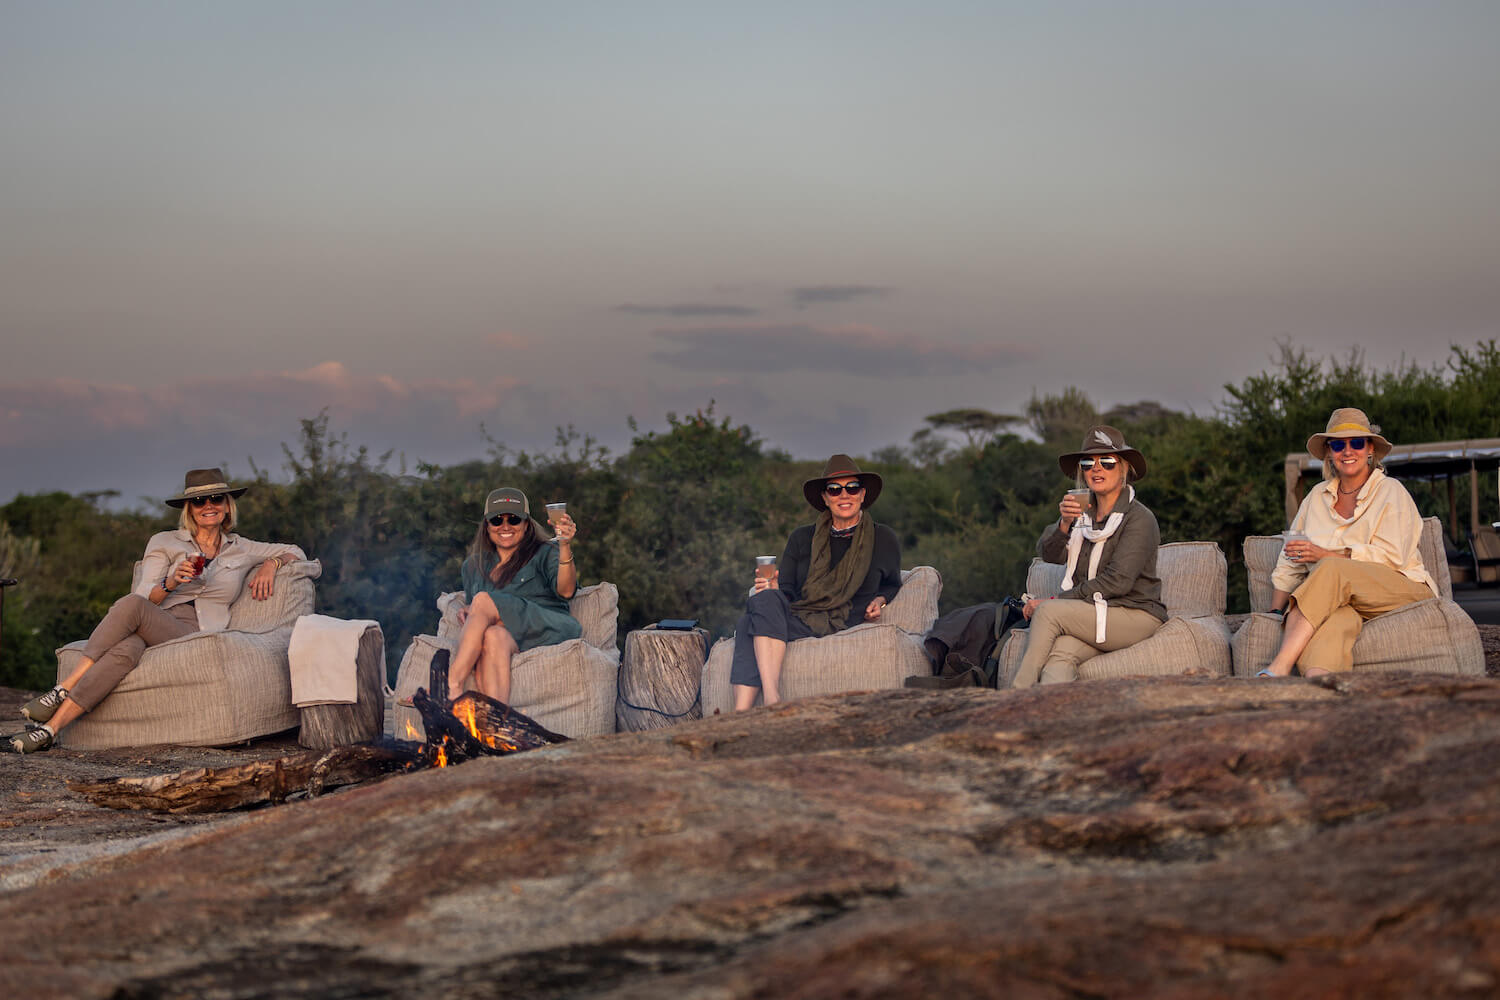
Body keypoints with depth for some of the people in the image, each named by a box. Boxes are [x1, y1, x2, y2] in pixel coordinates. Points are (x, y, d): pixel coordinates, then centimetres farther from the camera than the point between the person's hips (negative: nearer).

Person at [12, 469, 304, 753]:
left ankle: (63, 690, -38)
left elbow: (296, 553, 32)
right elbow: (146, 595, 7)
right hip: (152, 633, 1)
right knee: (128, 648, -40)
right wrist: (171, 583, -15)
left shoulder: (241, 550, 21)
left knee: (131, 605, -34)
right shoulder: (164, 542, 19)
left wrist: (271, 563, 10)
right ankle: (49, 727, -42)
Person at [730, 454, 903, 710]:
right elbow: (787, 590, 15)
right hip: (798, 618, 3)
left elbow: (892, 584, 29)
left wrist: (880, 600, 6)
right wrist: (774, 591, -9)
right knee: (765, 599, -35)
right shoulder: (802, 539, 18)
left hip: (847, 628, -3)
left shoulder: (884, 540, 15)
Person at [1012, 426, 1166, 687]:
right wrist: (1064, 523, -21)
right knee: (1059, 656, -30)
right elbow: (1049, 553, 0)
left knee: (1048, 612, -24)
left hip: (1136, 617, -5)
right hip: (1094, 614, 5)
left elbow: (1117, 581, -16)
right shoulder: (1082, 509, 12)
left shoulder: (1139, 518, -8)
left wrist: (1056, 601, -17)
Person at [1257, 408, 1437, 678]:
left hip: (1403, 590, -3)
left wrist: (1325, 554, -16)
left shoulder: (1391, 492, 5)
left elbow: (1391, 557, -9)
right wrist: (1275, 613, 5)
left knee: (1332, 570, -34)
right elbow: (1290, 561, 18)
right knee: (1336, 618, -37)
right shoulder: (1318, 496, 19)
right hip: (1343, 599, 3)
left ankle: (1279, 668, -48)